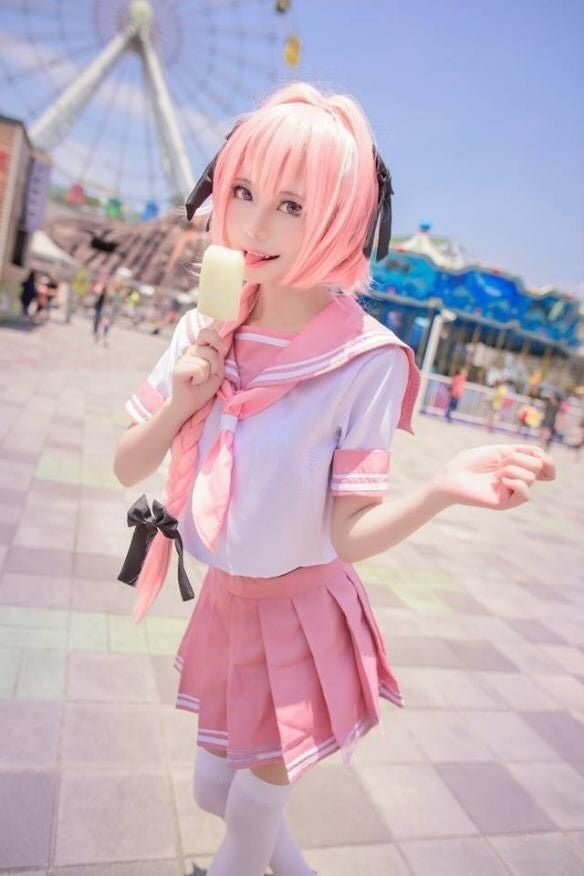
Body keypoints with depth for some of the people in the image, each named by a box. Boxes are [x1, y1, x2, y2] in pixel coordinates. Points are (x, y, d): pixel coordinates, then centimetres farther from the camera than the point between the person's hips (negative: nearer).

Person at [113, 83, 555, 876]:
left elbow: (348, 535, -22)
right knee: (215, 792, 26)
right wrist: (181, 403, -21)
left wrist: (440, 490, -39)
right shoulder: (206, 330, -8)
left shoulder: (367, 360, -22)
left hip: (301, 619, -5)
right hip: (223, 601, 5)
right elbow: (127, 469, -3)